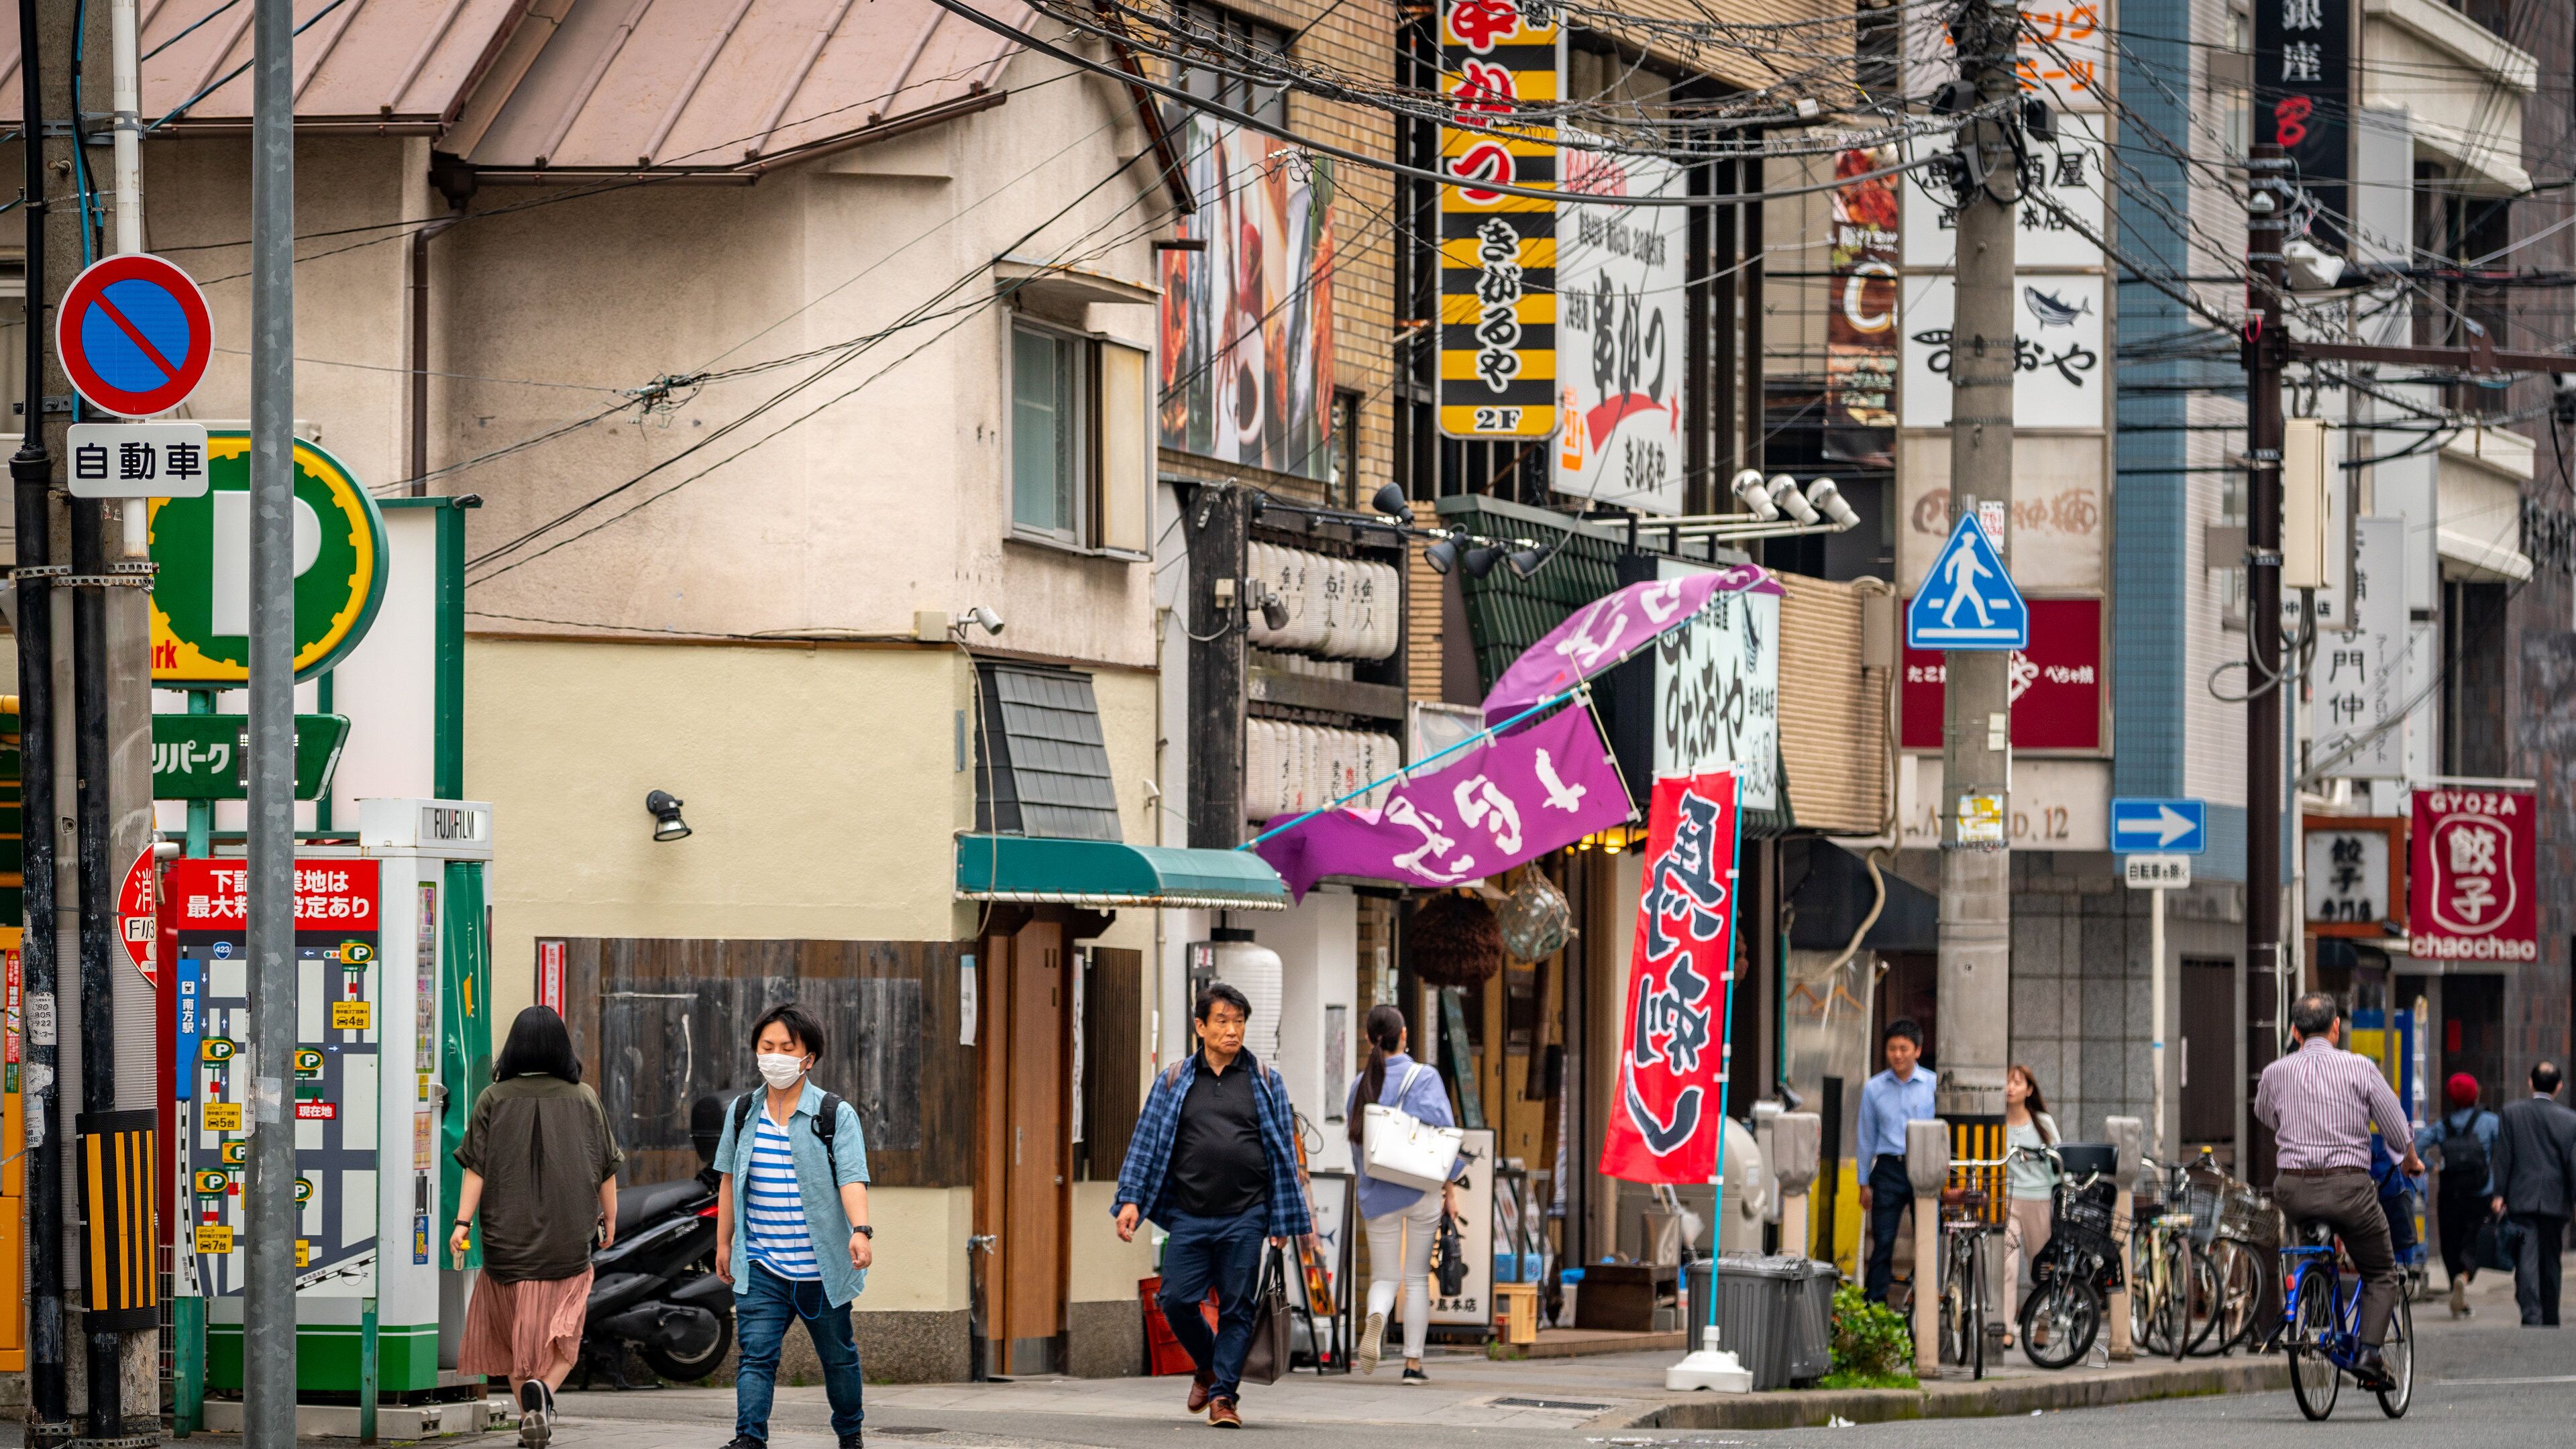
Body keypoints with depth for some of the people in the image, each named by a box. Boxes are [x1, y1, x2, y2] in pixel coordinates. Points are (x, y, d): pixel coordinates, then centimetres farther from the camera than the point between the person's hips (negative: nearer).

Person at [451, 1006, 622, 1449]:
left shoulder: (494, 1099, -1)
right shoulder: (583, 1099, 1)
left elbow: (476, 1168, -6)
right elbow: (606, 1169, 6)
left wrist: (463, 1223, -6)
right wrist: (609, 1219, 19)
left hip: (508, 1237, 0)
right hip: (568, 1238, 0)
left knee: (514, 1334, 14)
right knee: (561, 1336, 4)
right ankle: (542, 1390, -22)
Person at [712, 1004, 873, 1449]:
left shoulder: (836, 1115, -5)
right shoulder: (743, 1112, 7)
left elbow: (851, 1177, -16)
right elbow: (728, 1179, 16)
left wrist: (861, 1231, -32)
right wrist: (724, 1242, 17)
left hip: (821, 1266, -2)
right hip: (760, 1266, 2)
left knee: (837, 1356, 13)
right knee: (756, 1354, -12)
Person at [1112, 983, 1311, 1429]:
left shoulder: (1264, 1082, 9)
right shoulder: (1174, 1081, 9)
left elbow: (1283, 1151, 11)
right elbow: (1147, 1140, 10)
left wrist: (1282, 1220, 7)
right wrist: (1131, 1199, -1)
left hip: (1245, 1217, -1)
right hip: (1189, 1216, 1)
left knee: (1236, 1308, -3)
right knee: (1177, 1301, -4)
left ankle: (1224, 1395, 4)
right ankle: (1208, 1367, 22)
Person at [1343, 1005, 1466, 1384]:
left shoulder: (1363, 1083, 4)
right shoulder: (1425, 1078, -6)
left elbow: (1356, 1144, 10)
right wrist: (1450, 1188, -2)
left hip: (1378, 1193, 2)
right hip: (1421, 1190, -2)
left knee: (1384, 1277, 8)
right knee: (1417, 1278, 8)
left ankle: (1375, 1321, -25)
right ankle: (1413, 1362, 7)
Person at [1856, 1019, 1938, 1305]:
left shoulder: (1935, 1085, 3)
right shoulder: (1874, 1088, 9)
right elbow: (1867, 1136, 15)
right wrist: (1865, 1182, 13)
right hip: (1888, 1170, 1)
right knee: (1883, 1242, -3)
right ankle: (1873, 1306, 0)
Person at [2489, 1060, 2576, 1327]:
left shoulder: (2510, 1113, -2)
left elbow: (2504, 1156, -3)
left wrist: (2499, 1194, 1)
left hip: (2521, 1198, -1)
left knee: (2526, 1261, -6)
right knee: (2550, 1262, 13)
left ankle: (2531, 1315, -23)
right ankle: (2550, 1322, 19)